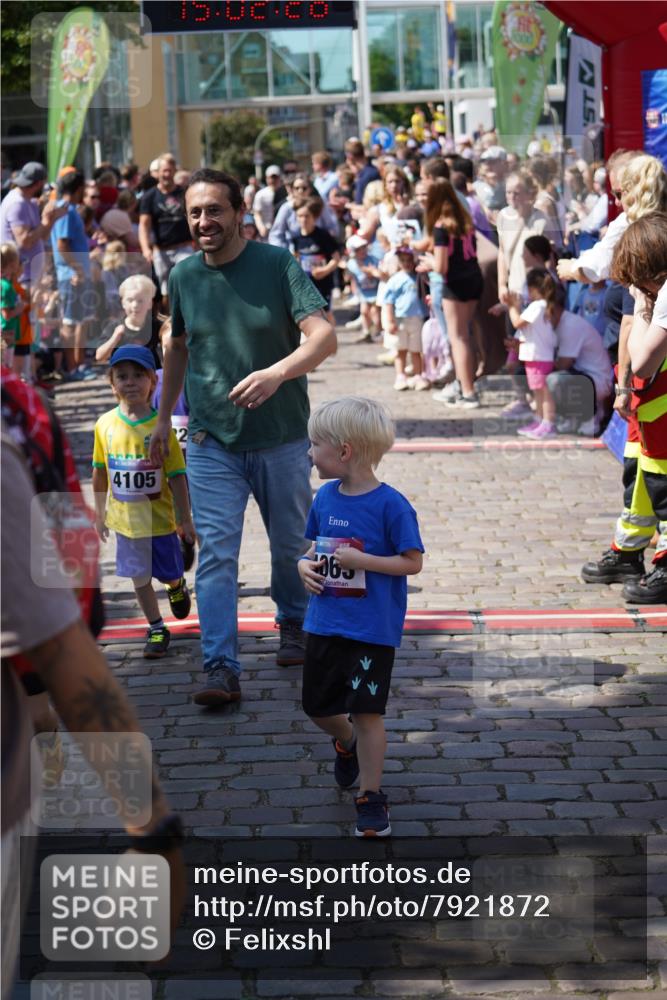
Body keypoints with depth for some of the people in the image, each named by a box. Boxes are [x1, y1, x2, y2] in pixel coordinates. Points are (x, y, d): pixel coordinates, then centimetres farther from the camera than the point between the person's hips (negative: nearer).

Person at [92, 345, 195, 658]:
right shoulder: (105, 424, -4)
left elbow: (176, 476, -9)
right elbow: (100, 472, 7)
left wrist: (185, 518, -8)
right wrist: (100, 513, 10)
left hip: (159, 518, -2)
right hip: (125, 519, 2)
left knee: (169, 573, 12)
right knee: (139, 577, 8)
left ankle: (177, 587, 47)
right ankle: (157, 629, 23)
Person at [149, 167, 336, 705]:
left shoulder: (278, 264, -11)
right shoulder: (183, 276, 0)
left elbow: (324, 337, -20)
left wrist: (276, 373, -37)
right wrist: (164, 417, 18)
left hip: (282, 438, -1)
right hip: (211, 440, 1)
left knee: (292, 544, 15)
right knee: (216, 553, -8)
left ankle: (294, 623, 42)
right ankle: (221, 668, -8)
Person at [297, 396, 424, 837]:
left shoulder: (391, 504, -16)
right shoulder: (325, 497, 3)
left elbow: (413, 562, -14)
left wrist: (362, 560, -23)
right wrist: (306, 565, -4)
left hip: (372, 629, -7)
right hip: (324, 623, 7)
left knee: (366, 710, -2)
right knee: (317, 706, 17)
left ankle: (371, 796, 12)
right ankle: (348, 743, 49)